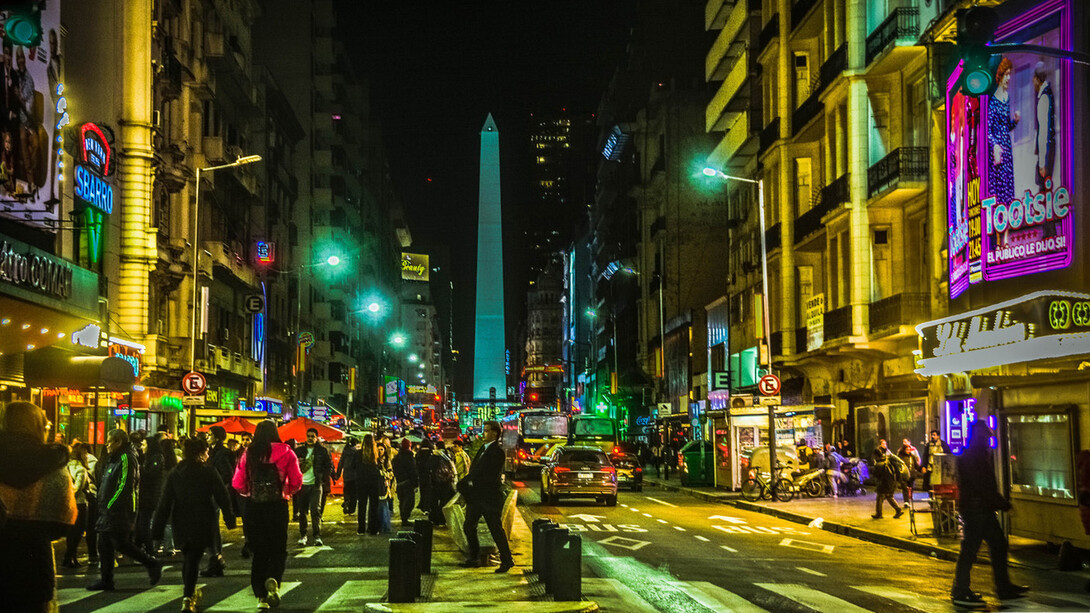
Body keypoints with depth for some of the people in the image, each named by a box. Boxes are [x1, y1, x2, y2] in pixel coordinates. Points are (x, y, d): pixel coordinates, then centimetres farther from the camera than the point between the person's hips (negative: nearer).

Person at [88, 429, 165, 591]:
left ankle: (152, 564, 0)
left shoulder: (126, 459, -13)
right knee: (104, 545, 8)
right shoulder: (113, 459, 18)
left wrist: (110, 505, -19)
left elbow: (124, 486, -20)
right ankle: (105, 579, 12)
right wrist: (104, 507, 15)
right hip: (109, 511, 10)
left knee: (121, 544, -10)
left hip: (120, 511, -10)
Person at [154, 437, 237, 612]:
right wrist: (229, 518, 4)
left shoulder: (175, 472, 3)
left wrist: (158, 528, 3)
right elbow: (222, 497, -6)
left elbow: (165, 502, 1)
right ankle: (188, 598, -13)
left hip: (181, 523, 4)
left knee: (187, 556, 21)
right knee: (193, 558, -2)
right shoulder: (209, 471, -7)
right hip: (203, 523, -3)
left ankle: (190, 593, 32)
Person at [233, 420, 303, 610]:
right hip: (278, 506, -1)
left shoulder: (249, 453, -1)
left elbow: (237, 483, -2)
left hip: (254, 507, 1)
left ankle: (261, 595, 11)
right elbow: (297, 482, -4)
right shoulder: (286, 452, -4)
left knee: (258, 551, 12)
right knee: (278, 549, 10)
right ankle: (273, 580, -18)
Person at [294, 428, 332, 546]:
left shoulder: (322, 451, 3)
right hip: (302, 484, 2)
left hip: (315, 485, -2)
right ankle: (302, 535, 16)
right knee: (302, 512, 5)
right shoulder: (299, 450, 7)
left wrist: (323, 479, -2)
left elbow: (329, 465, 7)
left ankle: (317, 536, -6)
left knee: (315, 510, -10)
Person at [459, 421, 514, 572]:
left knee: (496, 529, -2)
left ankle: (507, 561, 10)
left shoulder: (497, 452, -15)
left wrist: (473, 484, -17)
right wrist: (467, 483, -3)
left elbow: (491, 477, -20)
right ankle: (473, 558, 25)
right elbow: (474, 470, 14)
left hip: (490, 497, -9)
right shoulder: (483, 449, 12)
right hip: (476, 497, 9)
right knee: (468, 527, 12)